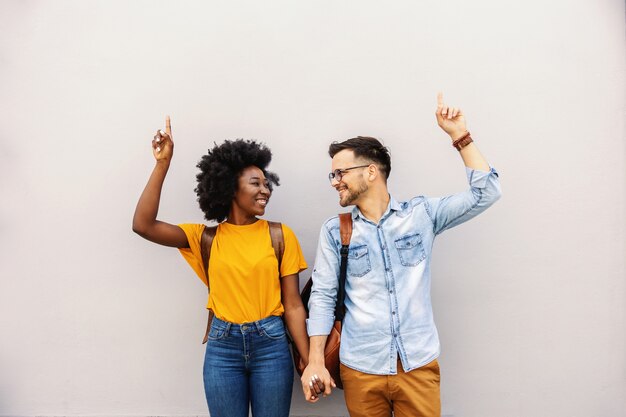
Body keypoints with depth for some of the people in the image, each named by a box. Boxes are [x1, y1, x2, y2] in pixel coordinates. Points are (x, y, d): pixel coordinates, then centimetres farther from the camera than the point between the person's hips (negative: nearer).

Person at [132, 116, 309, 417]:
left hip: (271, 344, 0)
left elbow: (292, 304, -1)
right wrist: (162, 164, -13)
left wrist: (310, 362, -4)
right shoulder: (205, 237, 1)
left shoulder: (281, 235, -1)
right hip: (222, 347, 1)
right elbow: (143, 225, -9)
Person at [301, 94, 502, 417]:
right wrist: (315, 361, -7)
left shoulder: (422, 214, 1)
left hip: (418, 364, 0)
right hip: (361, 368, 1)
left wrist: (460, 136, -7)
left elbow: (485, 194, -3)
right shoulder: (334, 230, 1)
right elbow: (322, 297, 0)